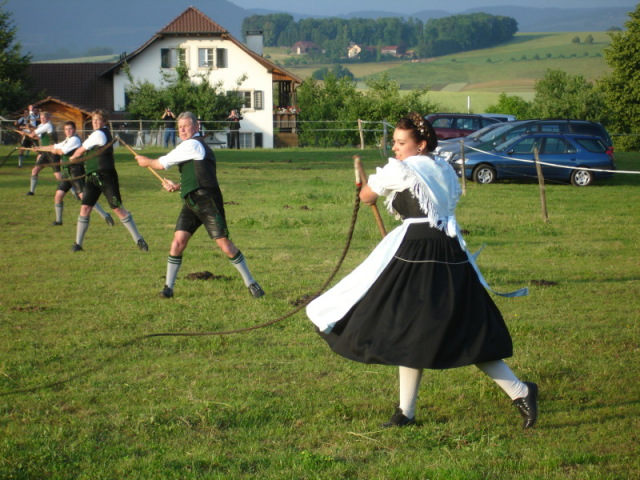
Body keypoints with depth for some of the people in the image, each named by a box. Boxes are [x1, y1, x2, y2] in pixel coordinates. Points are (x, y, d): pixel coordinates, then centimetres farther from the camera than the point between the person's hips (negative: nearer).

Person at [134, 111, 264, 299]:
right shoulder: (198, 146, 22)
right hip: (191, 203, 9)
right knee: (178, 242, -2)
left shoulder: (192, 144, -8)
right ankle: (168, 287, 5)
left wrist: (146, 161, 16)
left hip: (207, 202, -9)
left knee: (224, 244, -8)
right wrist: (178, 186, 15)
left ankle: (251, 284, 1)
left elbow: (161, 164, -3)